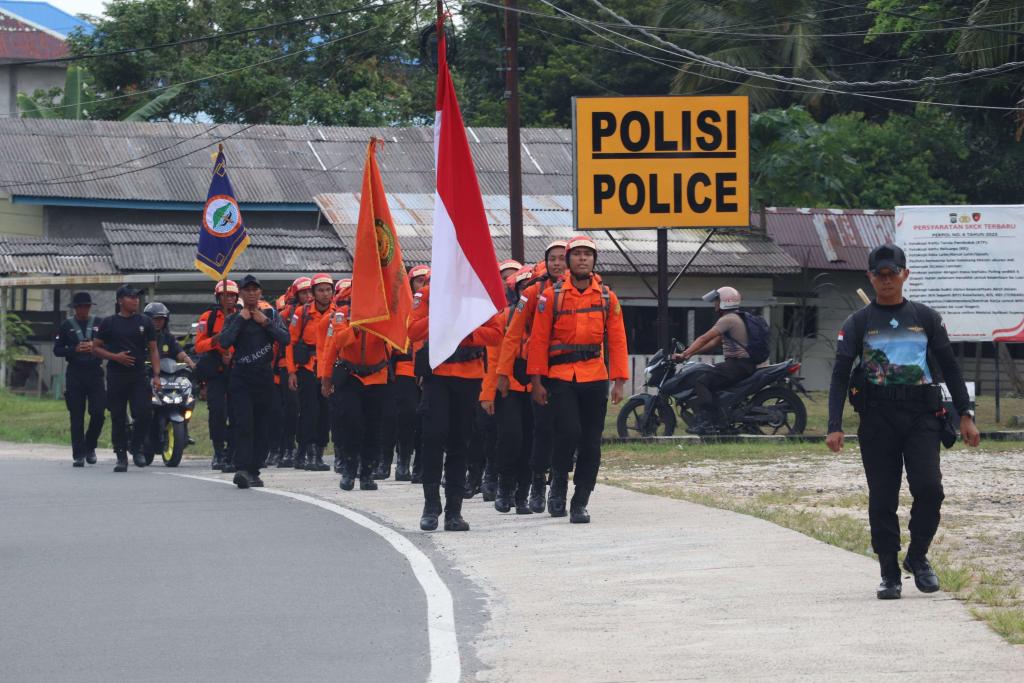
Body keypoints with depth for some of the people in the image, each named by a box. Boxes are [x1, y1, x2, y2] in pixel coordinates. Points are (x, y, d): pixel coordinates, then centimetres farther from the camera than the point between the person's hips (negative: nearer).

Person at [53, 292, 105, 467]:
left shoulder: (99, 323, 8)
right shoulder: (66, 326, 7)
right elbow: (57, 350, 4)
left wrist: (95, 347, -11)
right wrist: (75, 349, -12)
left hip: (95, 373, 0)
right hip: (75, 374, 0)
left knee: (98, 413, -8)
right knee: (77, 416, -1)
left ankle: (90, 446, 15)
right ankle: (78, 454, 1)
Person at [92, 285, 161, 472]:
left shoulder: (145, 322, 10)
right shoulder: (109, 323, 5)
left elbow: (153, 350, 10)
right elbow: (96, 348, 7)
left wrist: (156, 375, -1)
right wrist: (115, 356, -10)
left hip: (139, 375, 1)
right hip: (116, 375, -1)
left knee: (144, 413, -12)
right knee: (118, 418, 1)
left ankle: (136, 447, 10)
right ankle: (121, 456, 9)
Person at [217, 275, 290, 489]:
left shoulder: (270, 314, 9)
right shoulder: (233, 318, 7)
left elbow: (285, 338, -4)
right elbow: (224, 341, -11)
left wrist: (265, 322, -9)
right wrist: (241, 319, -9)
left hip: (264, 376, 2)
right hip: (240, 377, -2)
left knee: (261, 426, 4)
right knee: (242, 424, -15)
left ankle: (254, 471, 11)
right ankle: (242, 469, -23)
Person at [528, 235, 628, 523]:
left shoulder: (607, 297, 8)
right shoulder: (552, 295, 1)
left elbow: (617, 340, 7)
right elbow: (539, 339, 0)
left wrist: (619, 381, 0)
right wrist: (536, 380, -5)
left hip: (595, 377, 3)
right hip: (561, 377, -3)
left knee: (591, 442, 2)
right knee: (569, 432, -17)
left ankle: (580, 503, 9)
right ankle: (558, 484, 8)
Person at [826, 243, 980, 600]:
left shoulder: (926, 318, 11)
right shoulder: (858, 323, 7)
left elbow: (949, 367, 14)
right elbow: (840, 374, 1)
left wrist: (965, 414, 6)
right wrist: (835, 427, -9)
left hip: (921, 415, 0)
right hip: (877, 418, 0)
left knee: (929, 489, -13)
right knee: (882, 499, 0)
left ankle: (918, 557, 9)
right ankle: (889, 574, 9)